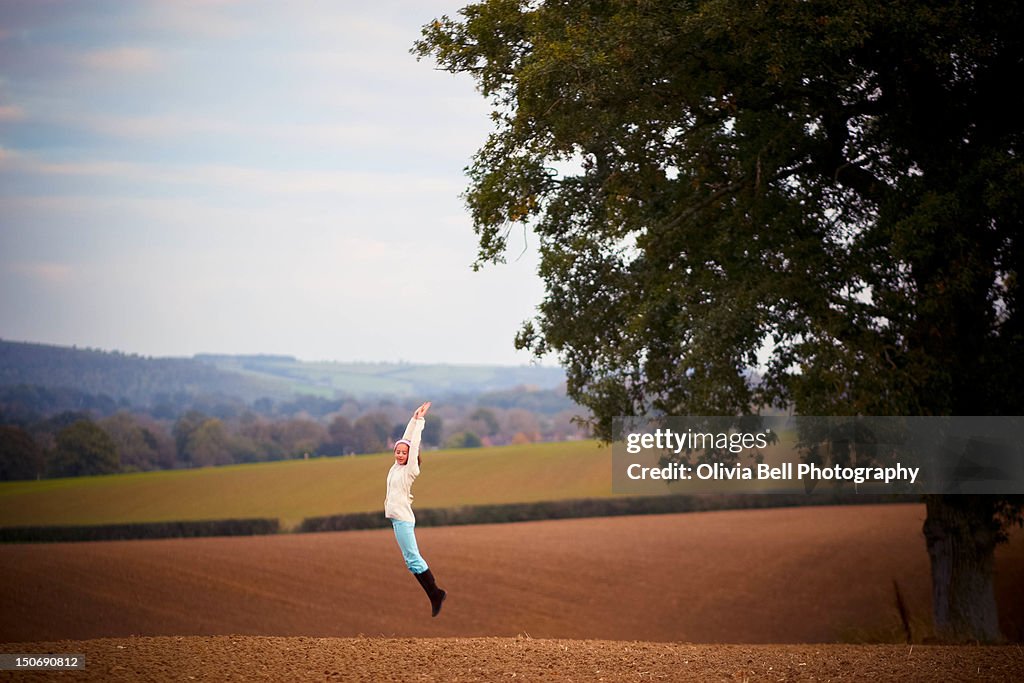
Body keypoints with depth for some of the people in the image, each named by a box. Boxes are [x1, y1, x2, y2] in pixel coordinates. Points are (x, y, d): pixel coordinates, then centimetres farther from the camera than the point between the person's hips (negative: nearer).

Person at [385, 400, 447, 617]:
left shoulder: (409, 470, -6)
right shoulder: (396, 467, 12)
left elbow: (414, 444, -5)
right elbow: (405, 439, 16)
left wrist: (419, 420, 1)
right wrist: (414, 418, 20)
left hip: (403, 519, -8)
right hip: (397, 518, 8)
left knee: (413, 558, -10)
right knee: (411, 560, 5)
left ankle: (435, 593, -7)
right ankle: (435, 595, 6)